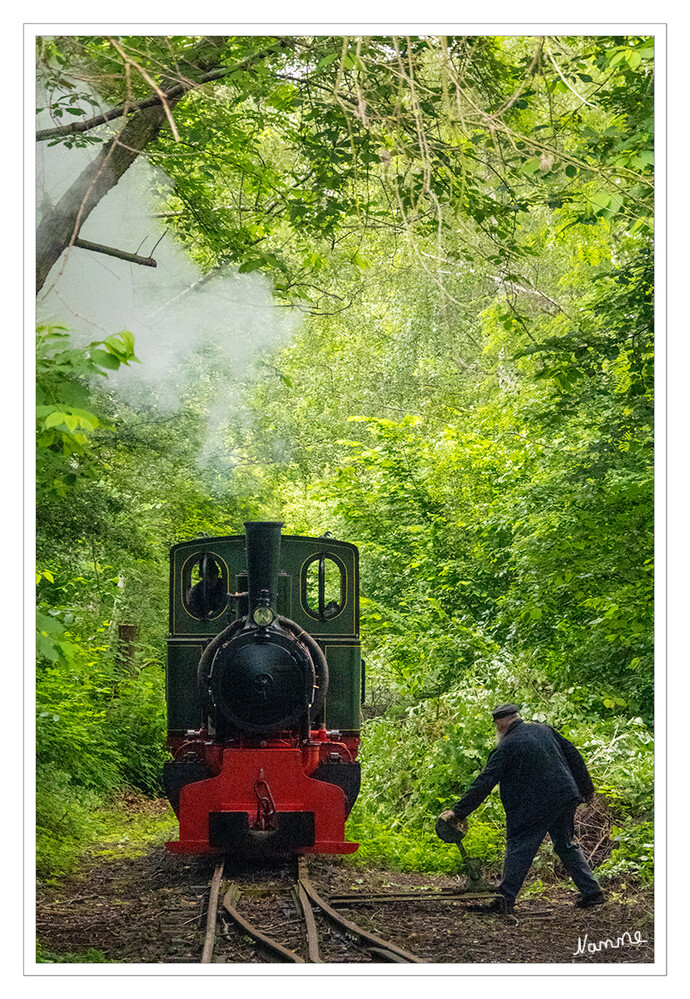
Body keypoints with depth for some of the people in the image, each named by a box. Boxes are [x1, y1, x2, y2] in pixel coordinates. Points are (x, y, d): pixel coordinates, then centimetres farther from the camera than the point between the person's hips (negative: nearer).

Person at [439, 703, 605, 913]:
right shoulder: (544, 729, 8)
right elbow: (573, 755, 12)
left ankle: (506, 899, -1)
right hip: (566, 796, 7)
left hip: (536, 806, -7)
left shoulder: (506, 747, -11)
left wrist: (458, 811, -10)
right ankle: (592, 891, 18)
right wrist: (586, 789, 22)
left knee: (519, 847, 0)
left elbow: (485, 782, -13)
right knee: (565, 845, 19)